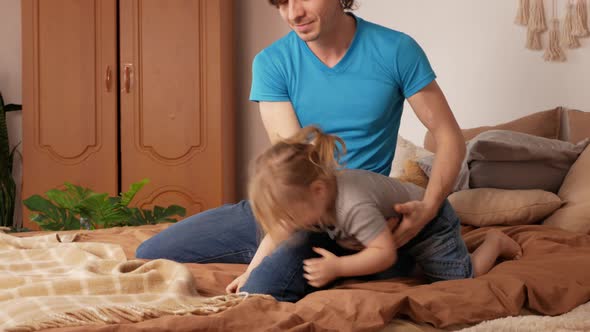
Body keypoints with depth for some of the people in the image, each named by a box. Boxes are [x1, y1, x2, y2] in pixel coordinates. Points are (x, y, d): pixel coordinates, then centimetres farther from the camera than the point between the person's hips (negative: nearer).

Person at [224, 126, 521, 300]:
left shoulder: (354, 206, -46)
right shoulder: (306, 192, -22)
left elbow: (385, 253, -40)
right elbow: (277, 234, -11)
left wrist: (337, 267, -43)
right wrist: (250, 274, -17)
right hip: (394, 226, 8)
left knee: (461, 279, 2)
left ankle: (494, 242, 27)